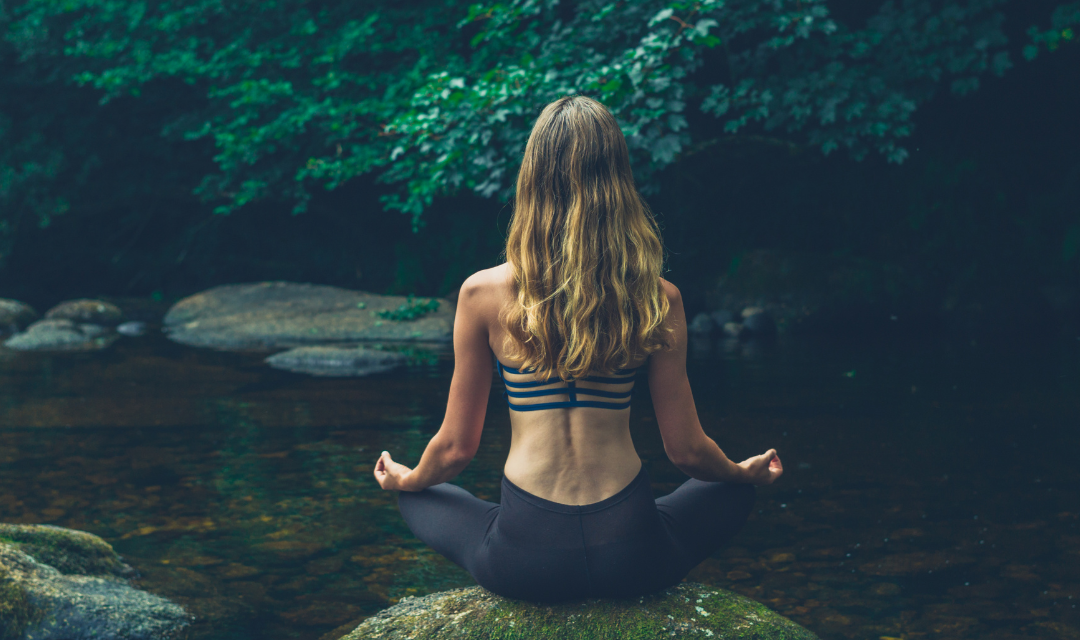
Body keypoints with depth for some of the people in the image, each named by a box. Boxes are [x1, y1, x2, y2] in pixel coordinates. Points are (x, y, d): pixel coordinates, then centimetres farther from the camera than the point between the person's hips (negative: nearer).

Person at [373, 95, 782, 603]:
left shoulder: (483, 294, -7)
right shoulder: (658, 300, -6)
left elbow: (456, 447, 2)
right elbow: (686, 451, 2)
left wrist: (405, 480, 26)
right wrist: (746, 473, 25)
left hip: (522, 561, -1)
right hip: (630, 559, 1)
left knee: (417, 497, 31)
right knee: (735, 493, 32)